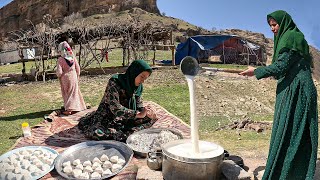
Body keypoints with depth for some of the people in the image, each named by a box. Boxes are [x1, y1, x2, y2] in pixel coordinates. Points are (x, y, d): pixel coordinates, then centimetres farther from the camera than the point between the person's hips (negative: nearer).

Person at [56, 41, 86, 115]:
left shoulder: (61, 59, -18)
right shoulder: (73, 57, -6)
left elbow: (59, 72, -19)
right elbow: (78, 68, 1)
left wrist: (59, 75, 4)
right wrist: (77, 76, 14)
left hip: (65, 78, -3)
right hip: (74, 77, 4)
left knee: (67, 94, 8)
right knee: (74, 92, 16)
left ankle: (69, 109, 5)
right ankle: (75, 107, 24)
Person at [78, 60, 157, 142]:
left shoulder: (138, 87, 0)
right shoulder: (115, 82, -21)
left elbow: (139, 106, 6)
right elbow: (115, 108, -30)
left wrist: (145, 112, -16)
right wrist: (138, 114, -33)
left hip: (124, 120, 7)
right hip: (106, 119, -6)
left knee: (150, 118, -7)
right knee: (98, 133, -36)